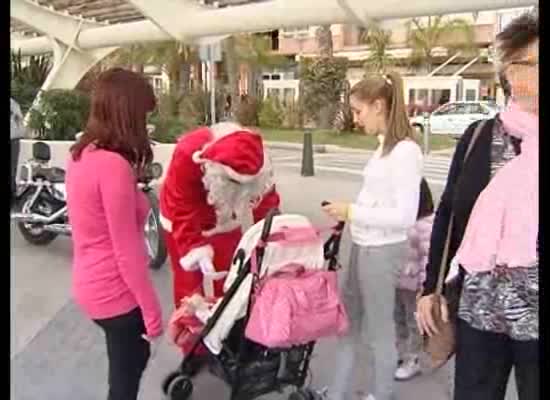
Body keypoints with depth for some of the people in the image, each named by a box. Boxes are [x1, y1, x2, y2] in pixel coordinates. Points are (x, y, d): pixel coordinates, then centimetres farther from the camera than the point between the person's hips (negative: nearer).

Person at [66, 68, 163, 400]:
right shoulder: (113, 165, -25)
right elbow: (127, 251, -23)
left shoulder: (81, 155, 2)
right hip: (115, 291, -9)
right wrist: (151, 310, -15)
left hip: (92, 284, 9)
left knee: (134, 358, 27)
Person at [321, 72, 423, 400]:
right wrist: (348, 213, 5)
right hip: (364, 247, 9)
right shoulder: (385, 146, 8)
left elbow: (405, 216, -24)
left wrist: (352, 212, -19)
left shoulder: (405, 151, -19)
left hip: (382, 251, -9)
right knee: (350, 321, 20)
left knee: (378, 330, 8)